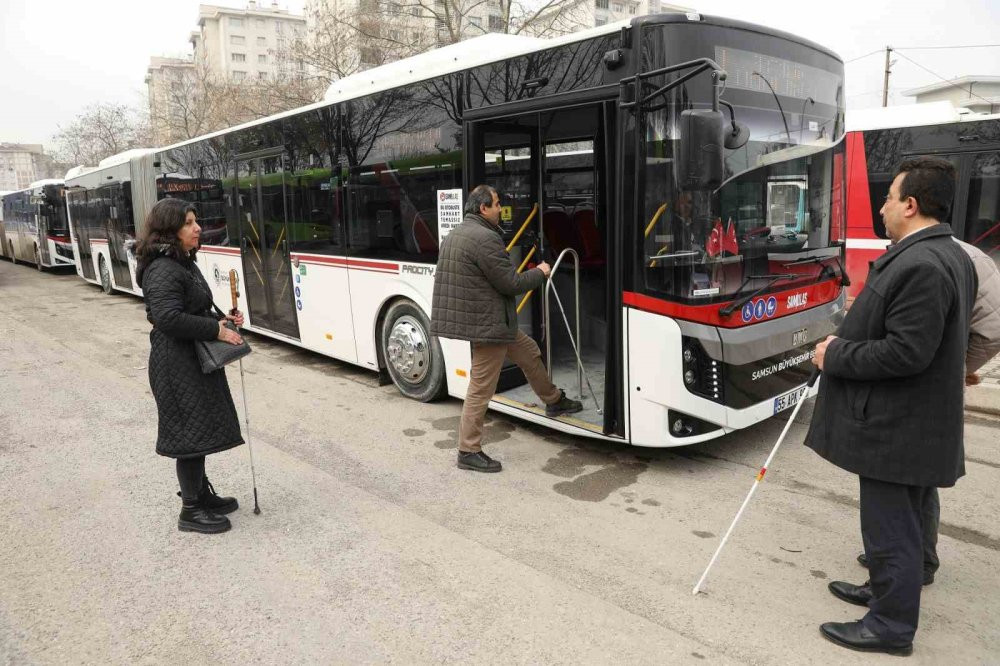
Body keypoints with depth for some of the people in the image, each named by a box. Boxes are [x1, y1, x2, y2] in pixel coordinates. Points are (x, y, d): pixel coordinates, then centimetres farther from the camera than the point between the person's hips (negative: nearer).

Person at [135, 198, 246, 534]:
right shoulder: (163, 270, -19)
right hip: (178, 365, -10)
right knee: (191, 432, -2)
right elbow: (168, 318, -29)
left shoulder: (183, 263, 13)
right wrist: (217, 330, -23)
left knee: (200, 428, 18)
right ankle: (191, 511, 10)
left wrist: (224, 318, 4)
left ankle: (201, 493, 33)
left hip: (195, 360, 10)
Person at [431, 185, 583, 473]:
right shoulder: (485, 238, -21)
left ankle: (554, 402, 41)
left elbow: (442, 276, 21)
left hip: (485, 320, 11)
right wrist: (540, 273, -1)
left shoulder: (455, 233, 12)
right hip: (487, 324, -11)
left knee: (529, 352, 23)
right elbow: (510, 283, -19)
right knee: (481, 387, -1)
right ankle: (468, 452, 10)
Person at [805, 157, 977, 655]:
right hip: (914, 420, 11)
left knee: (890, 526, 3)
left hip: (896, 426, -11)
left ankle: (892, 626, 18)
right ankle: (887, 589, 42)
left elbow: (906, 352, -27)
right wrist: (846, 343, 13)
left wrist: (836, 355, -15)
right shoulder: (949, 255, 11)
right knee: (898, 520, 24)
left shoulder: (920, 265, -24)